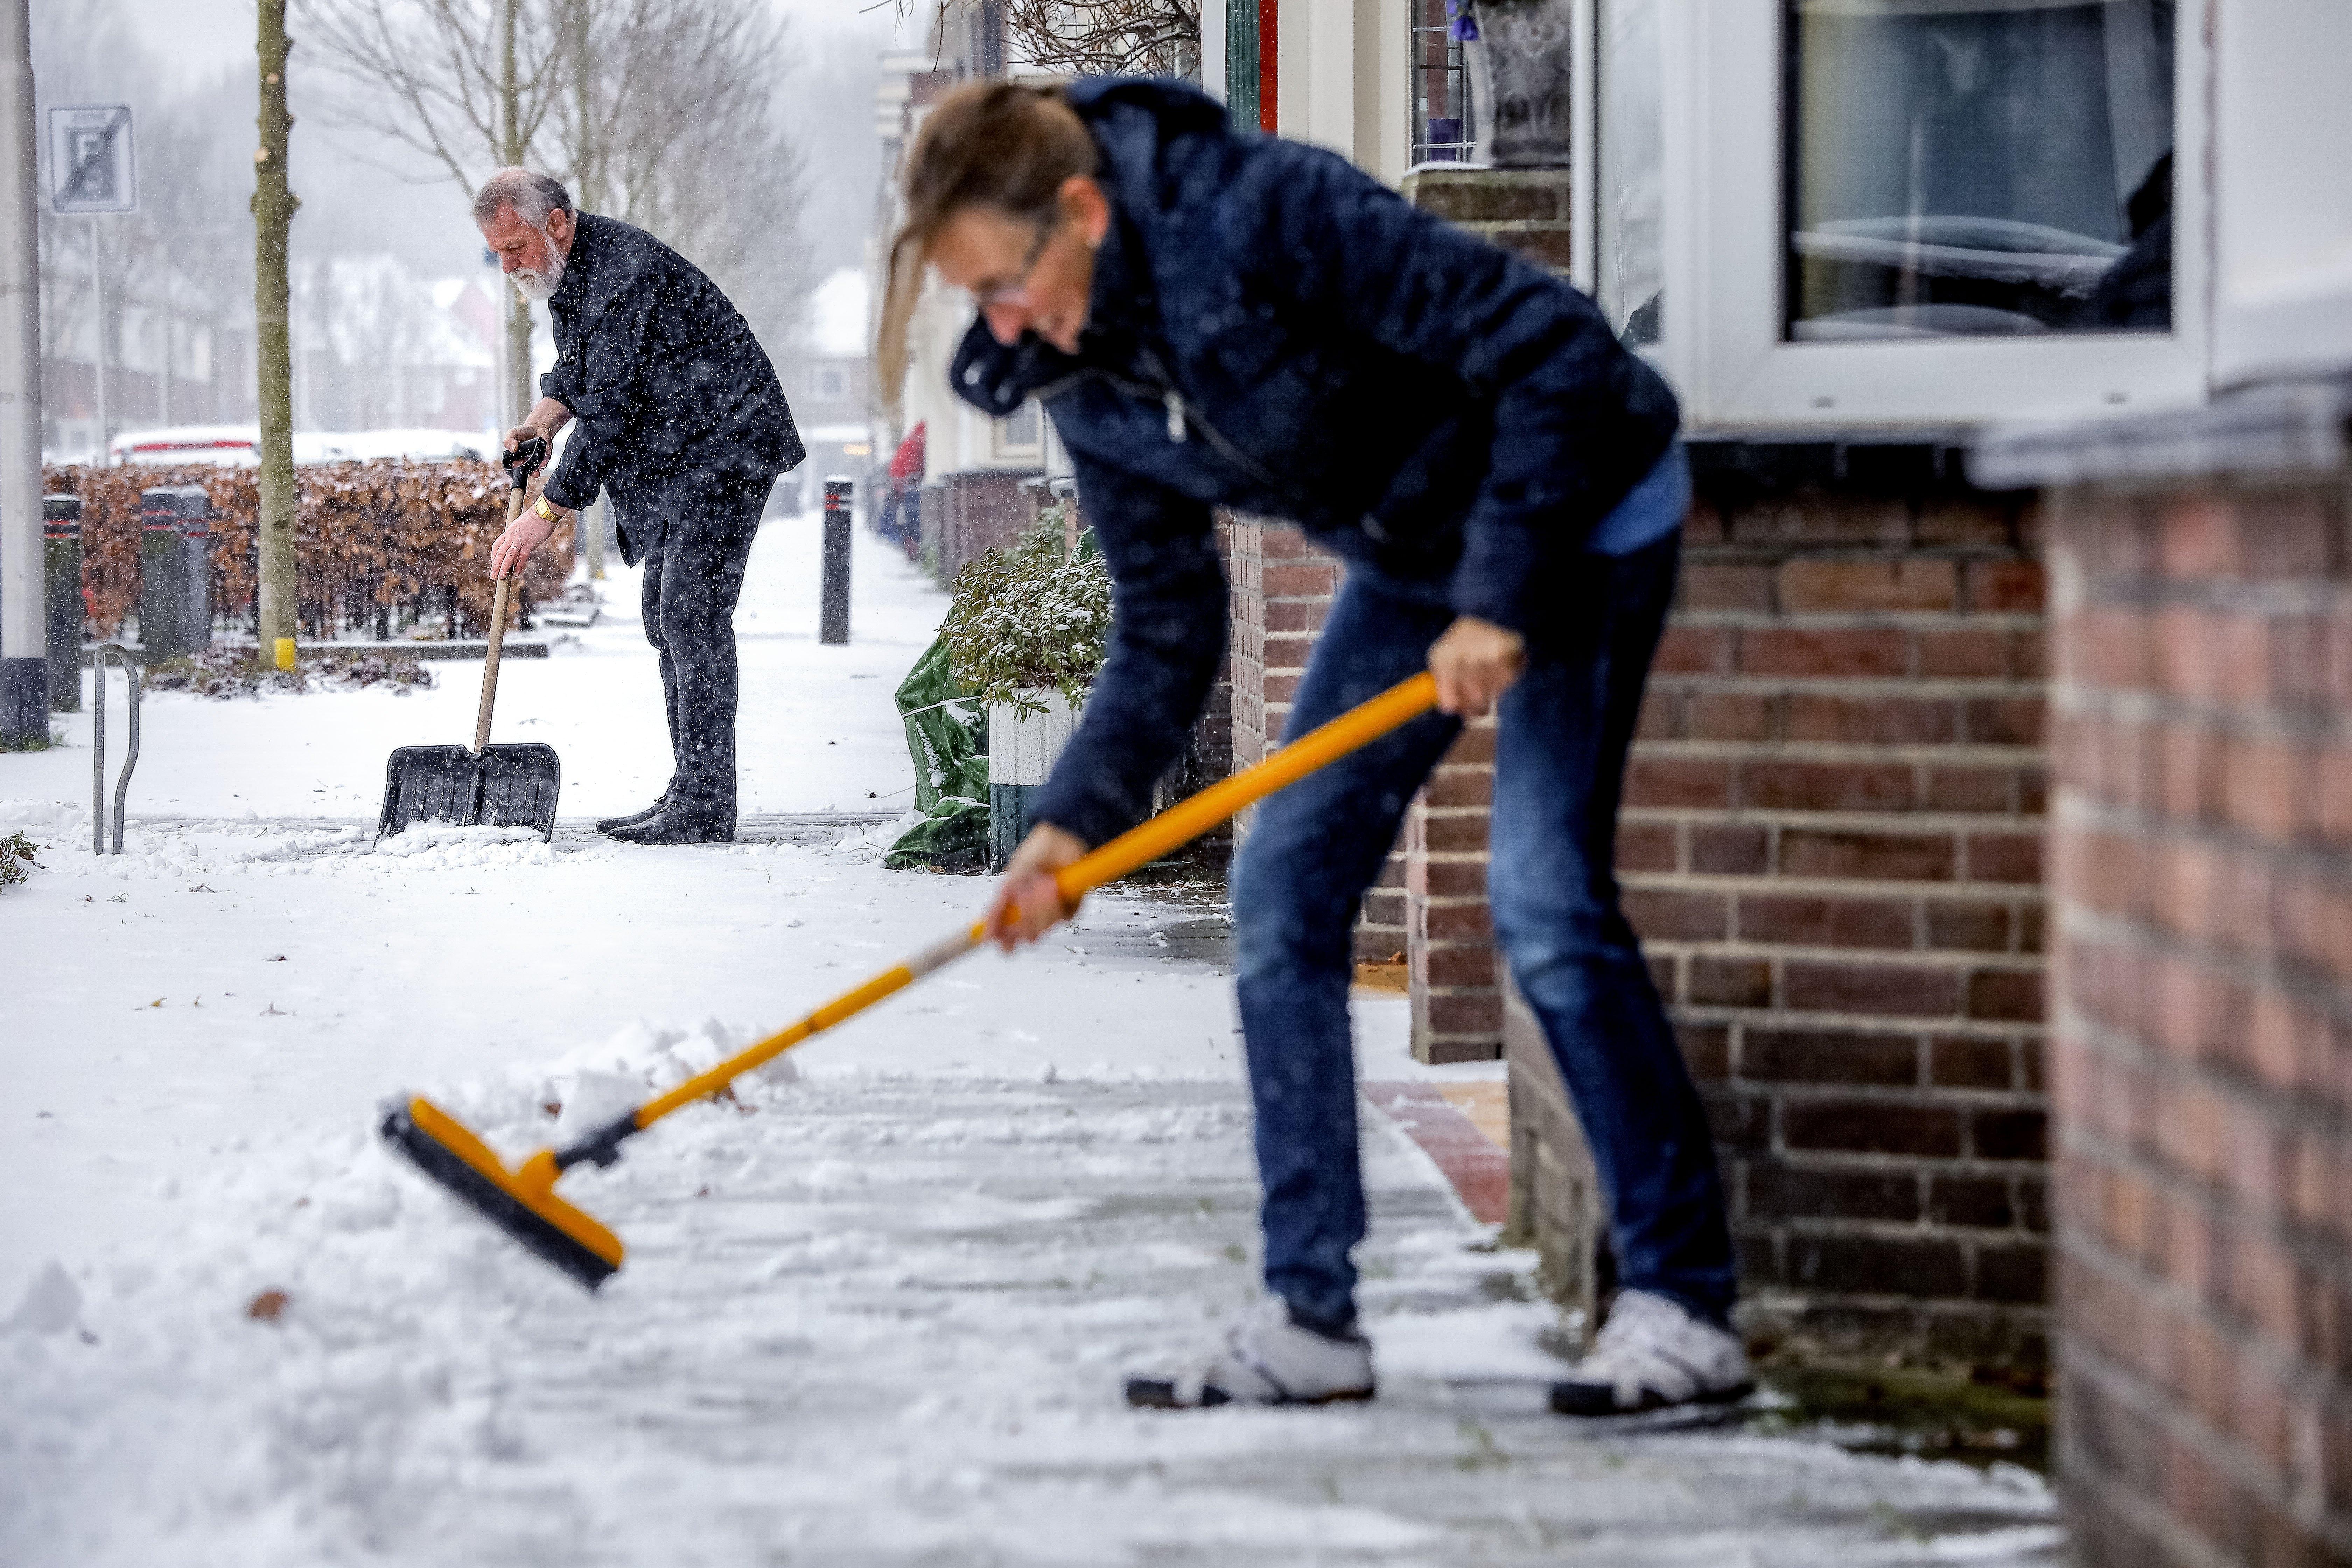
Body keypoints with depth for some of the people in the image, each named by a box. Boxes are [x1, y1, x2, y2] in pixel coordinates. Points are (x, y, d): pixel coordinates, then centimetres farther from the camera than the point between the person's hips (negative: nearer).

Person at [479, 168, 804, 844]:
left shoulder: (623, 271, -24)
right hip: (675, 459, 11)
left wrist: (547, 510, -23)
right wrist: (543, 419, 3)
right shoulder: (562, 268, 8)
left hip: (722, 446, -11)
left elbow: (610, 409, -26)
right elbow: (579, 369, 24)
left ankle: (704, 812, -16)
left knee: (691, 612, -15)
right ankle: (687, 793, 13)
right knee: (665, 614, 9)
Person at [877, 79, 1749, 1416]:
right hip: (1412, 560, 8)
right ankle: (1310, 1318, 5)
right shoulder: (1086, 380, -7)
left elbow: (1554, 347, -30)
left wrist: (1500, 598, -32)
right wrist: (1077, 819, -13)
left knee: (1545, 895, -17)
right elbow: (1169, 632, 0)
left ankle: (1687, 1307, -8)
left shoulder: (1270, 213, -31)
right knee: (1285, 895, 0)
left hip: (1575, 513, -8)